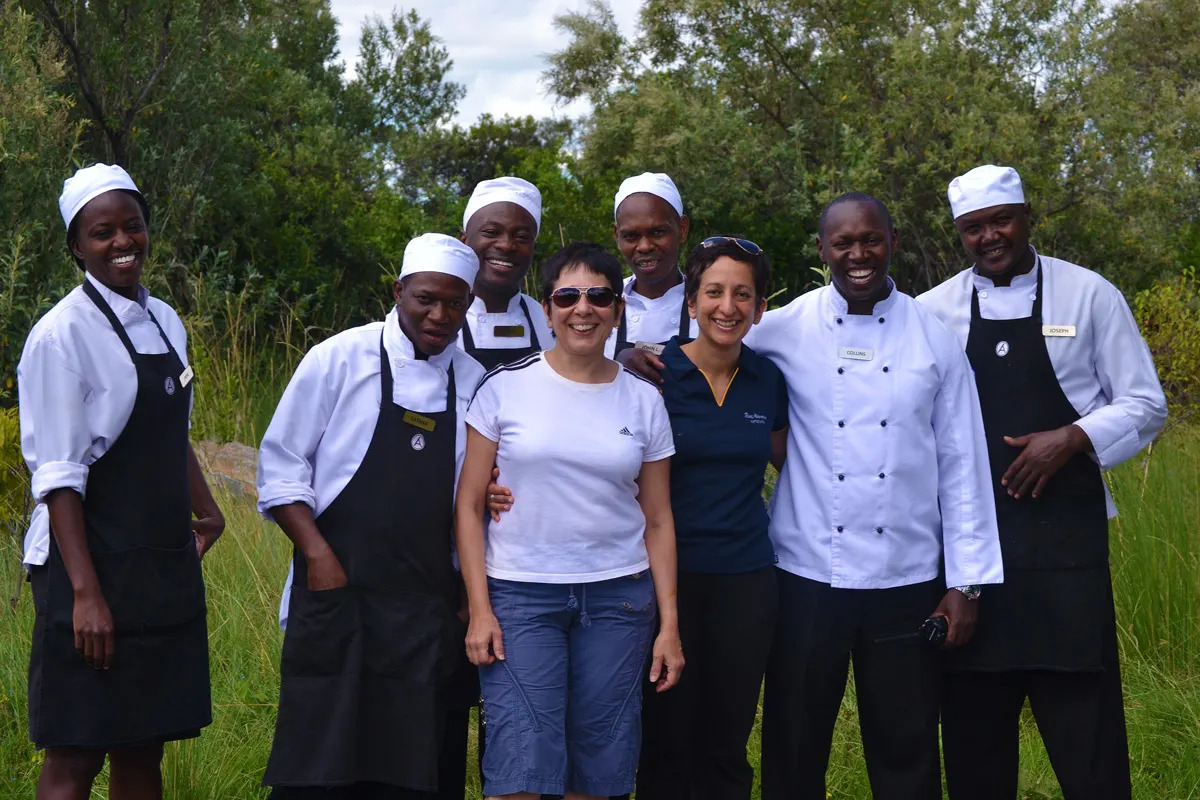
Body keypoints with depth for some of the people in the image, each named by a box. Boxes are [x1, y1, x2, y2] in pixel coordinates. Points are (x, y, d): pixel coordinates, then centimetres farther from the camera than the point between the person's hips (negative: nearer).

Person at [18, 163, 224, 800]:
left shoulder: (164, 323, 10)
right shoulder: (64, 334, -12)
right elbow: (58, 476, -16)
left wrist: (206, 509, 12)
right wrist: (86, 592, -20)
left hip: (166, 568, 7)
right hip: (94, 565, -7)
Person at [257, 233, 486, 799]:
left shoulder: (474, 382, 7)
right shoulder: (339, 360, -3)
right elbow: (279, 468, -2)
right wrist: (319, 555, -10)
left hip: (423, 603, 3)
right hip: (334, 588, -3)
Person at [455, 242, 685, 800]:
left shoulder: (643, 400, 6)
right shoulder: (505, 389, -1)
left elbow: (658, 521, 8)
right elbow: (469, 505, 0)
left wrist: (669, 624, 3)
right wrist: (479, 608, -7)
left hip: (619, 597, 2)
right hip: (520, 596, -2)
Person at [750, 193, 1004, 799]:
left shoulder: (934, 339, 2)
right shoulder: (784, 331, -1)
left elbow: (961, 466, 3)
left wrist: (966, 582, 1)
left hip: (908, 582, 1)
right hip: (806, 574, 0)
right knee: (793, 751, 8)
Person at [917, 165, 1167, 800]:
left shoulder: (1089, 296, 1)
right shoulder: (932, 312, 5)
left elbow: (1144, 406, 2)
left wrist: (1072, 438, -14)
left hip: (1066, 534, -2)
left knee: (1085, 729, -3)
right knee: (973, 728, 9)